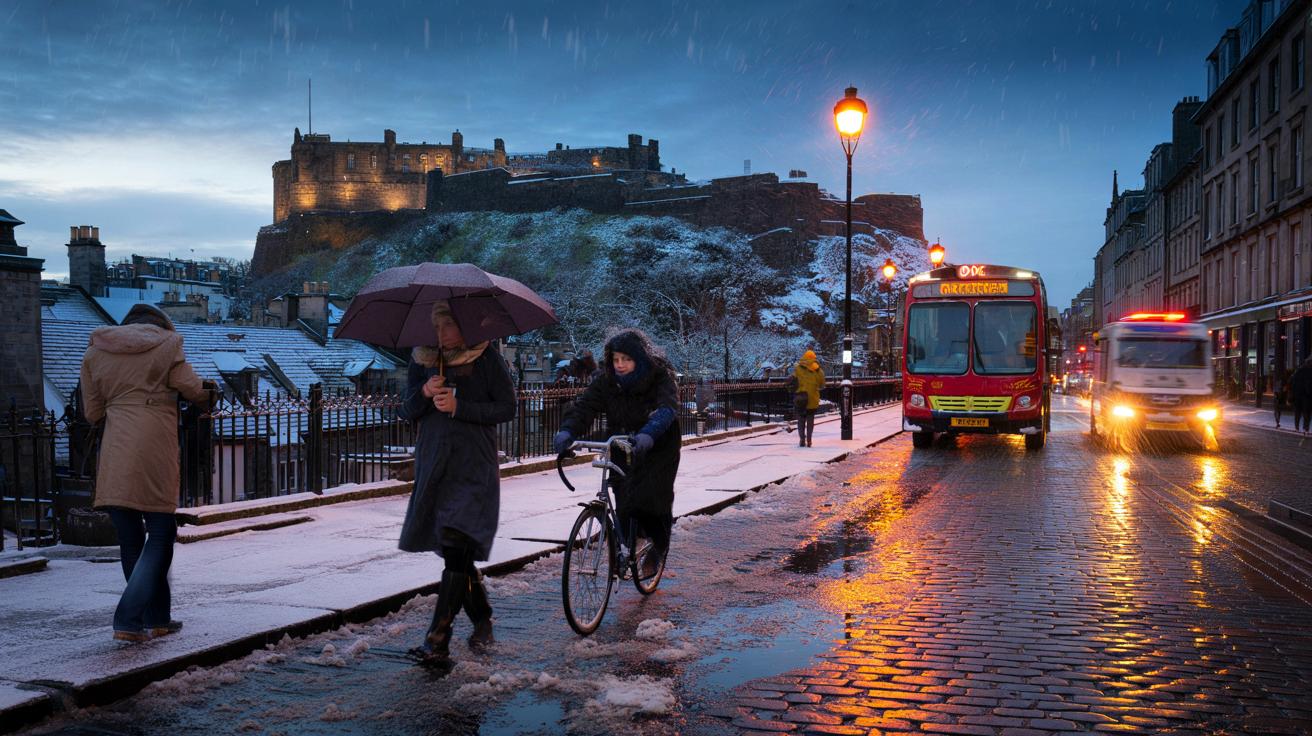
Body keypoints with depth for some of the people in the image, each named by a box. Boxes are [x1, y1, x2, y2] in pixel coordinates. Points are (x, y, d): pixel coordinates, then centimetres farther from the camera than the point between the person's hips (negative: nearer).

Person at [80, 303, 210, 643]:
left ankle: (157, 619, 18)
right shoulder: (167, 343, 8)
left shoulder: (96, 351, 18)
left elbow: (92, 412, 16)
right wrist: (210, 393, 21)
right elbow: (194, 390, 0)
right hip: (155, 448, -4)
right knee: (160, 535, 3)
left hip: (115, 454, 4)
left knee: (130, 539, 12)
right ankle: (128, 621, -8)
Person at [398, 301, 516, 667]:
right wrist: (424, 393, -12)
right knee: (455, 552, 10)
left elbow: (507, 408, -4)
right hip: (433, 465, 5)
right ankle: (482, 621, 28)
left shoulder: (486, 358, -1)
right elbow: (406, 412, 9)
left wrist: (458, 407, -15)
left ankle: (438, 640, -19)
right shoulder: (423, 359, 10)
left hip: (474, 466, -5)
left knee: (457, 548, -16)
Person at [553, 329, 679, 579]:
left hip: (657, 448, -3)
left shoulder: (661, 377, -19)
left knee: (652, 497, -14)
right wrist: (567, 431, -42)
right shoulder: (607, 380, -9)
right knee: (624, 501, -6)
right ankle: (626, 548, 17)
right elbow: (584, 406, -20)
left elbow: (667, 408, -36)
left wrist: (648, 433, -57)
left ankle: (657, 548, 12)